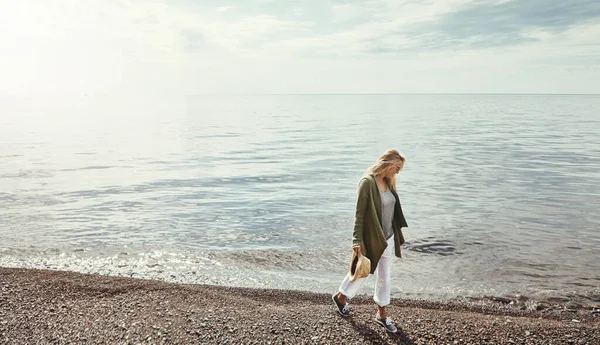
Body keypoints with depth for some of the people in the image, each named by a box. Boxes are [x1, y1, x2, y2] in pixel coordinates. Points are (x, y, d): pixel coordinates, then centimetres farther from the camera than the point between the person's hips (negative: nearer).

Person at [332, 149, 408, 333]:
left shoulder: (388, 182, 2)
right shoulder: (367, 182, -21)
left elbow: (392, 210, 10)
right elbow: (359, 213, -21)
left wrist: (396, 234, 16)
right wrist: (357, 240, -23)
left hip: (388, 238, 7)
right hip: (371, 239, -7)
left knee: (384, 276, 15)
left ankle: (382, 314, 31)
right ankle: (341, 297, 40)